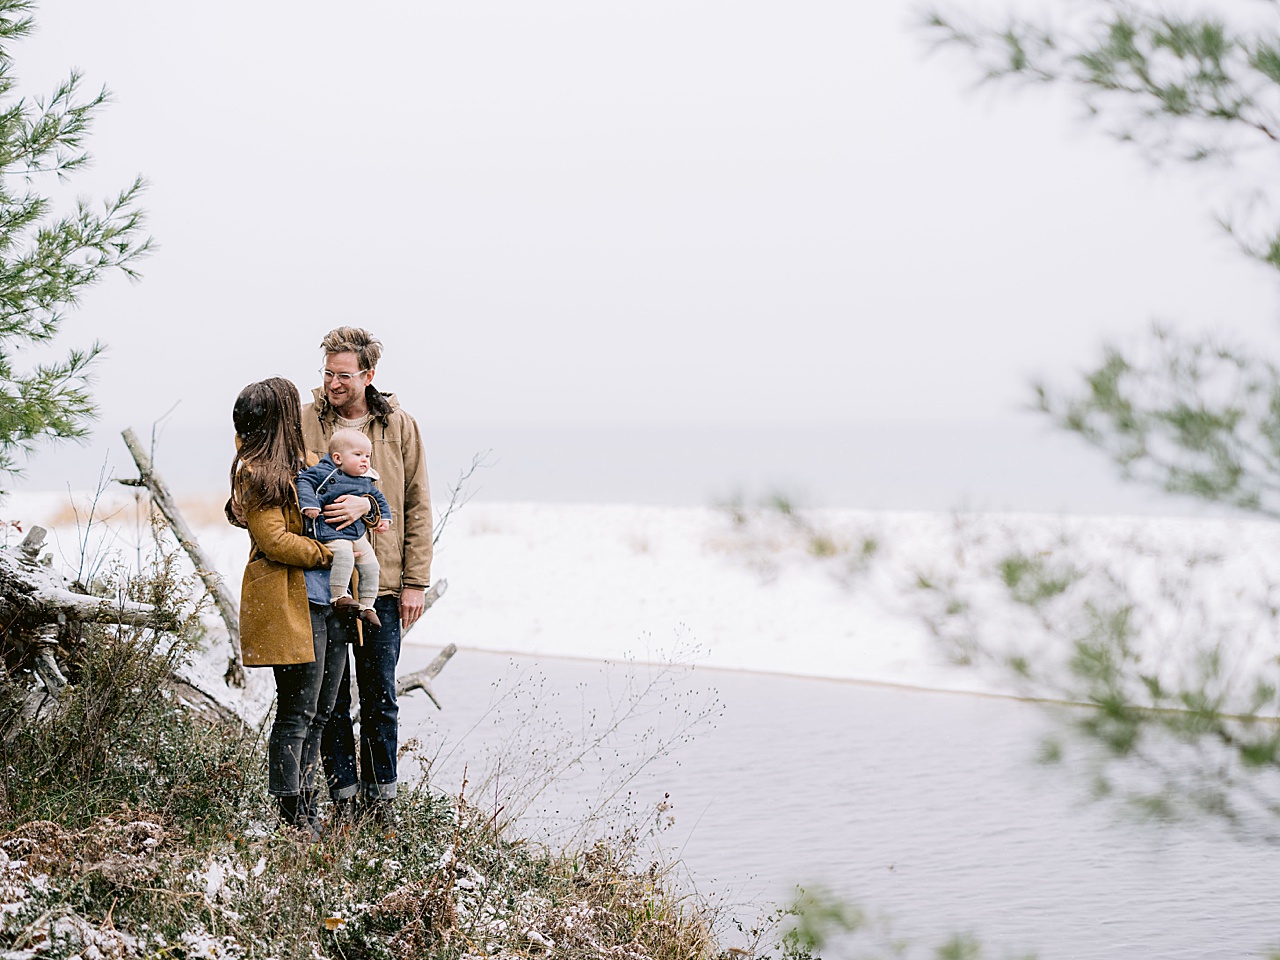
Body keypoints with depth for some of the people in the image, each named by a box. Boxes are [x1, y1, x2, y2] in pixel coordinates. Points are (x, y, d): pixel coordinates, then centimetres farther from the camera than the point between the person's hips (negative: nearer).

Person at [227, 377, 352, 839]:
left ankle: (305, 809, 18)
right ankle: (291, 818, 1)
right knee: (298, 712, -6)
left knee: (320, 711, 10)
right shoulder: (257, 472, -8)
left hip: (328, 600, 9)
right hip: (290, 604, -9)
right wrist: (332, 553, -12)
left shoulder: (304, 461, 18)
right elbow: (275, 540, -15)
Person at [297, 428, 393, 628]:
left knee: (370, 565, 4)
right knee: (344, 555, -32)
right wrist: (309, 503, -23)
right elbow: (304, 482, -11)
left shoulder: (366, 482, 13)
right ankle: (339, 596, -23)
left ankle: (367, 605, 16)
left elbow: (378, 498, 28)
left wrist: (384, 518, 17)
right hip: (332, 532, -7)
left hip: (358, 534, 7)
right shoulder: (323, 472, -7)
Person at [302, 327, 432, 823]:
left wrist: (415, 581, 1)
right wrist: (353, 503, -22)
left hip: (381, 585, 1)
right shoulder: (304, 422, 0)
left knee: (380, 697, 7)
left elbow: (417, 506, 6)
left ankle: (381, 799, 18)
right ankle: (345, 797, 14)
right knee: (330, 697, 4)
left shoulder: (400, 426, 4)